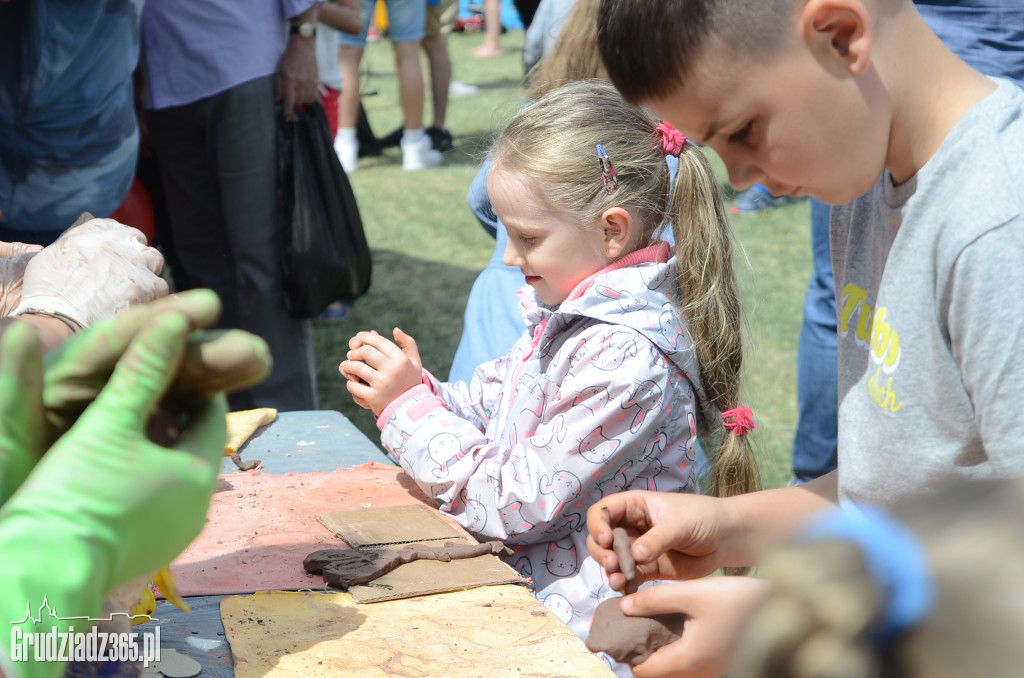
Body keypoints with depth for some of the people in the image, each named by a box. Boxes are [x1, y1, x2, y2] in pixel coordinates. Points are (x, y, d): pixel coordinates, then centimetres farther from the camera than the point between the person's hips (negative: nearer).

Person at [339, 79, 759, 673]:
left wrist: (411, 405, -14)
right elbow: (487, 411, 16)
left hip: (576, 614, -9)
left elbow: (517, 504, -21)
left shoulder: (625, 360, -24)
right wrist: (415, 389, -3)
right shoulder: (571, 308, 7)